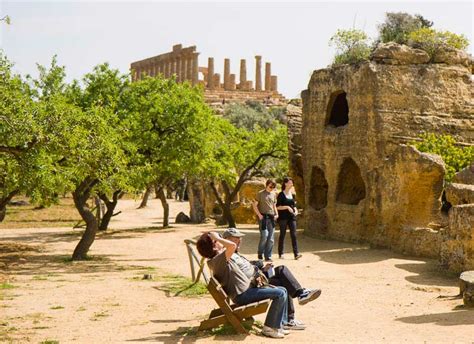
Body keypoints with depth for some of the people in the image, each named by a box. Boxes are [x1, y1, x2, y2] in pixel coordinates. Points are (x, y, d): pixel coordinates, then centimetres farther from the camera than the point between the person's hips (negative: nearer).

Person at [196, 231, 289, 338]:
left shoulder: (221, 259, 15)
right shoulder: (216, 260, -18)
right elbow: (232, 245, -35)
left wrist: (254, 279, 10)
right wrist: (217, 237, -21)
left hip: (247, 289, 11)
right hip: (242, 294, -11)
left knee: (282, 290, 11)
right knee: (280, 294, -17)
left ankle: (279, 325, 12)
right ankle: (269, 328, -9)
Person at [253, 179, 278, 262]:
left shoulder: (273, 194, 14)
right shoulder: (260, 193, -1)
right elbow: (254, 205, -2)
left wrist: (276, 214, 8)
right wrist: (259, 215, -10)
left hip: (271, 217, 5)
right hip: (263, 217, -5)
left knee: (271, 238, 2)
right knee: (264, 235, -13)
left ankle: (268, 256, 8)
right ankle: (260, 253, 8)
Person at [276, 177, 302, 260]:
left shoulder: (292, 195, 14)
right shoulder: (281, 195, -4)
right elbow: (278, 207, -8)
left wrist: (295, 210, 1)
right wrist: (287, 207, -18)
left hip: (291, 217, 5)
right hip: (283, 217, -5)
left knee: (293, 234, -4)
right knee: (282, 234, 2)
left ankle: (296, 254, -10)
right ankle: (280, 254, 11)